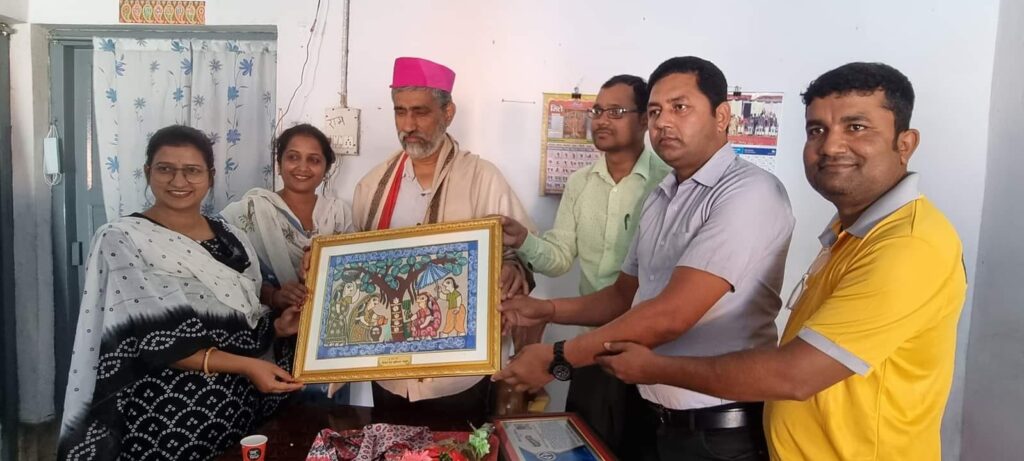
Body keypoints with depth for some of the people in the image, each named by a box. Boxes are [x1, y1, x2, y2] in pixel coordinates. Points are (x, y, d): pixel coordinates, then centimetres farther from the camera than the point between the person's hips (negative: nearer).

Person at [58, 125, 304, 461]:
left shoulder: (232, 239, 6)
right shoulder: (121, 240, -9)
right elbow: (150, 341, -17)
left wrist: (277, 327, -6)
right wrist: (244, 365, -24)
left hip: (239, 409, 5)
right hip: (166, 416, -5)